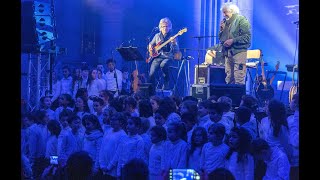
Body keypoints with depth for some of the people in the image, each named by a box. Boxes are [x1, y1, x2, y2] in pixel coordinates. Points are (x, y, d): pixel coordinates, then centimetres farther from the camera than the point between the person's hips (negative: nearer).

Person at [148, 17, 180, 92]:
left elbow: (176, 51, -5)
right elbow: (150, 44, 28)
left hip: (168, 57, -3)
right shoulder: (157, 36, 14)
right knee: (151, 73, -20)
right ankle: (152, 91, -4)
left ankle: (166, 85, -20)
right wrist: (150, 47, 4)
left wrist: (174, 43, -24)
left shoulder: (172, 37, 3)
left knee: (163, 65, -38)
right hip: (157, 57, 3)